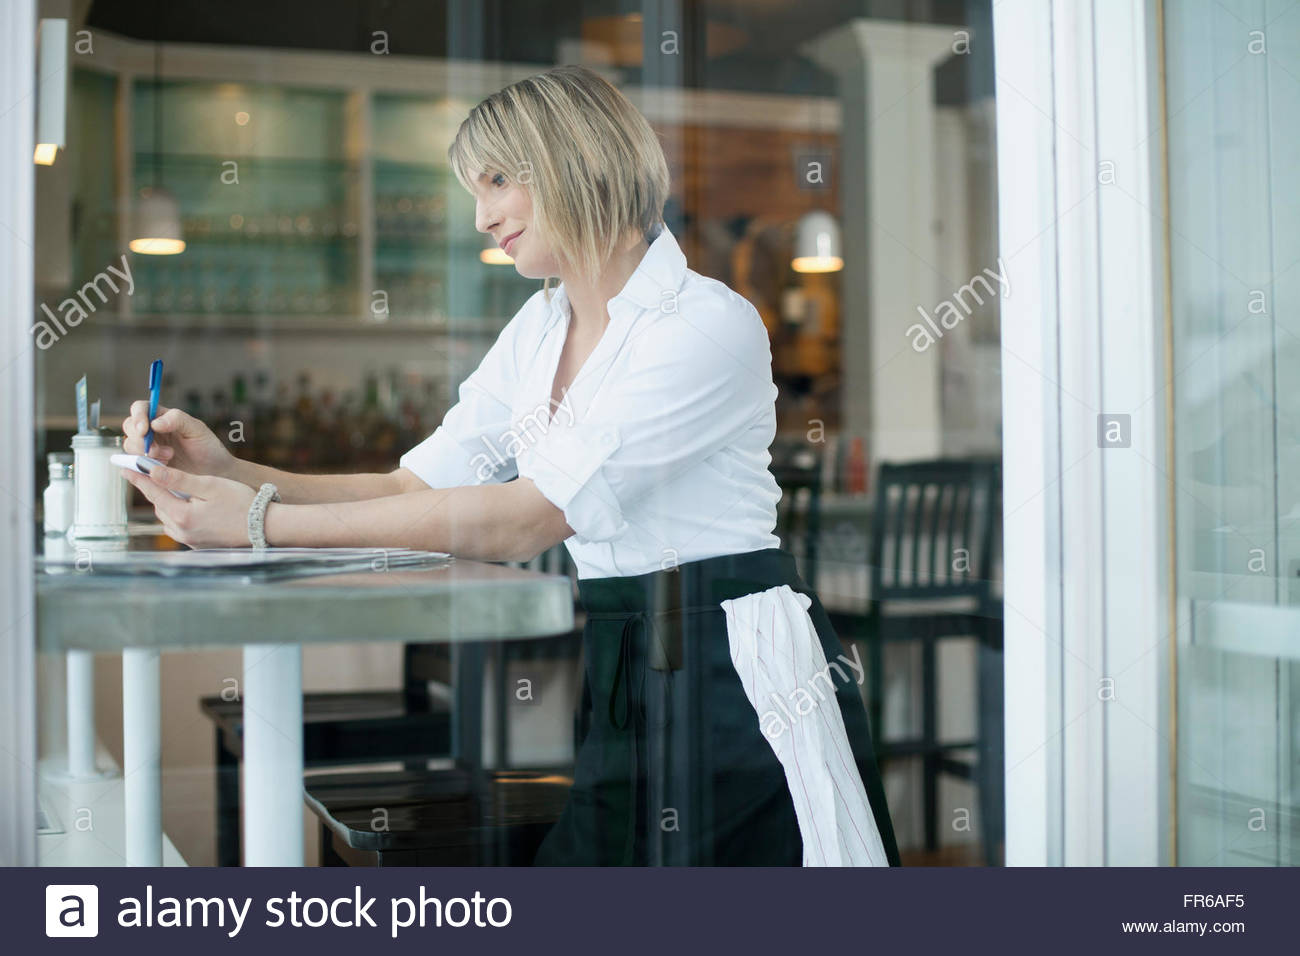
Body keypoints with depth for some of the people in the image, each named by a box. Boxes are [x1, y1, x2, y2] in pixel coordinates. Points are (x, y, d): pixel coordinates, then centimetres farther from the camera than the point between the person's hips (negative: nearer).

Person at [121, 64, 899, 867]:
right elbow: (416, 487, 7)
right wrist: (231, 473, -8)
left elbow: (526, 520, -23)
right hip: (613, 674, 7)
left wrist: (263, 523, -23)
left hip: (737, 682, -7)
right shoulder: (539, 329, 11)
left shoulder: (710, 325, -16)